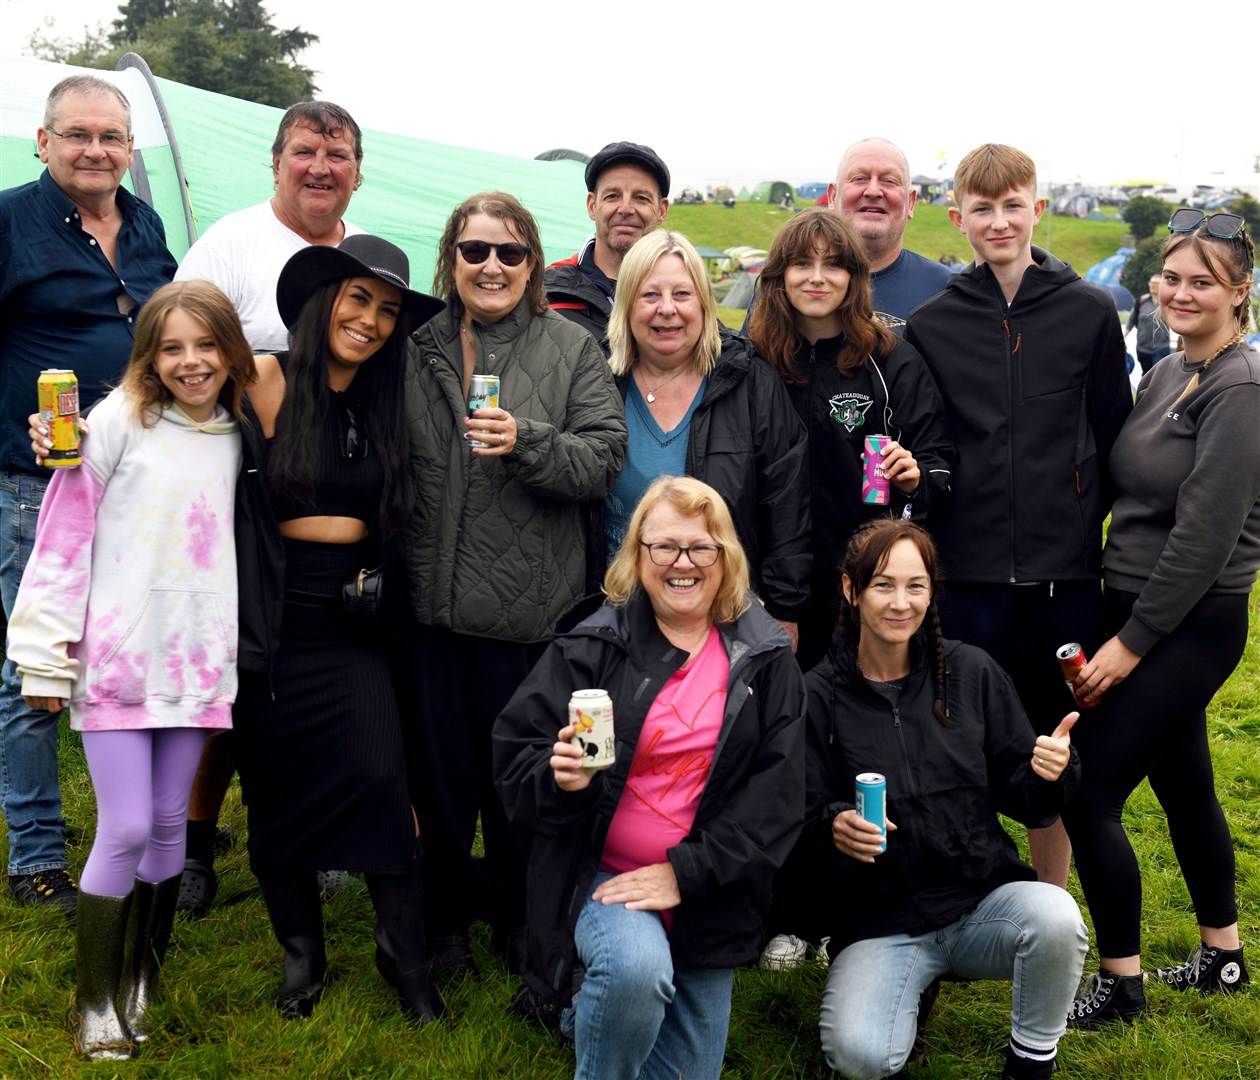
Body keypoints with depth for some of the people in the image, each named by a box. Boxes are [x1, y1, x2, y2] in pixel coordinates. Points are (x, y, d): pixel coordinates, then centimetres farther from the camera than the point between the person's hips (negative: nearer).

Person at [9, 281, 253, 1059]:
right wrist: (46, 657, -7)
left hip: (194, 663, 5)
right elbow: (64, 538, -6)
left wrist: (230, 654, 16)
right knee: (126, 830, -5)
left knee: (169, 825, 11)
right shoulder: (120, 421, -5)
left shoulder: (234, 439, 10)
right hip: (115, 661, -4)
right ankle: (96, 1005, 10)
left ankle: (144, 987, 26)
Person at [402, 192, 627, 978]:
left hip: (529, 603, -2)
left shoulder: (572, 349, 1)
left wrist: (526, 441, -23)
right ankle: (449, 908, 30)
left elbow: (605, 459, -7)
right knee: (441, 760, 11)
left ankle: (517, 909, 30)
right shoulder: (421, 350, 8)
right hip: (430, 596, 2)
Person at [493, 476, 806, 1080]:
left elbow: (777, 792, -5)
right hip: (601, 873, -3)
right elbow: (514, 760, -3)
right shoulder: (591, 645, -5)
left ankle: (593, 1012, 39)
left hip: (710, 897, 3)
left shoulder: (764, 658, 0)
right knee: (637, 967, -35)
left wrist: (686, 873, -15)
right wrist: (560, 779, -27)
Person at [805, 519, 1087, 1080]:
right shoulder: (818, 696, -4)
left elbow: (1021, 798, 5)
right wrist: (833, 828, -24)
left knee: (1056, 917, -32)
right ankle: (911, 982, 12)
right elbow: (802, 817, -2)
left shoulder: (971, 672, 1)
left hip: (982, 900, 1)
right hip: (878, 920, -1)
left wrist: (1051, 773, -16)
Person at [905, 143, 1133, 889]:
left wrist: (1088, 518, 1)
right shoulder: (931, 324, 5)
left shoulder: (1090, 312, 4)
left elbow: (1115, 438, 7)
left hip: (1066, 574, 0)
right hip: (970, 574, 0)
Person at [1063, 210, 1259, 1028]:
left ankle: (1121, 981, 9)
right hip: (1143, 614, 8)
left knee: (1089, 795, -7)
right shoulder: (1165, 376, 10)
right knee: (1184, 783, 19)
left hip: (1194, 624, -8)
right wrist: (1125, 627, 8)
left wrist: (1133, 640, -17)